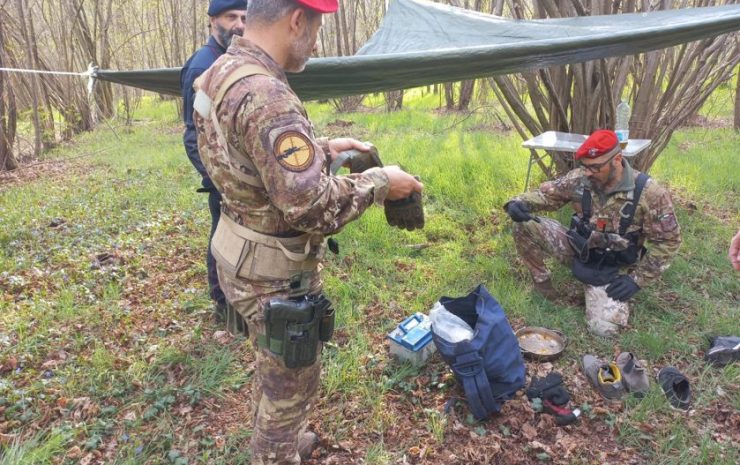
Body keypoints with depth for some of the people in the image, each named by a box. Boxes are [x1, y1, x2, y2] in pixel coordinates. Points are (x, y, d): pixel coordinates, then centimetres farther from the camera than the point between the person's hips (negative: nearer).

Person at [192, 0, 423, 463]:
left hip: (240, 251, 10)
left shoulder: (221, 72, 2)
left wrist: (322, 148, 12)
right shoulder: (265, 95, -30)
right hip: (273, 272, -10)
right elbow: (312, 207, -30)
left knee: (272, 364, 31)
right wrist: (380, 181, -17)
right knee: (290, 384, 14)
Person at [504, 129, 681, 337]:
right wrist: (519, 202, -23)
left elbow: (668, 240, -12)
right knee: (524, 225, -19)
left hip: (612, 268, -2)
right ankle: (541, 278, 6)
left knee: (604, 327, -23)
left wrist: (637, 279, -15)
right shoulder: (580, 178, -12)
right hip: (577, 248, 3)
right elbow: (547, 193, 1)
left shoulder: (649, 193, -20)